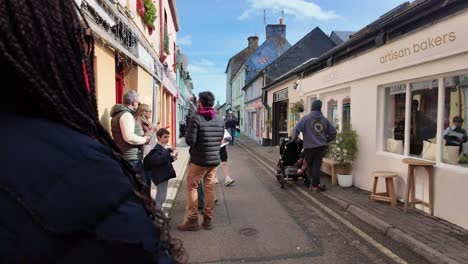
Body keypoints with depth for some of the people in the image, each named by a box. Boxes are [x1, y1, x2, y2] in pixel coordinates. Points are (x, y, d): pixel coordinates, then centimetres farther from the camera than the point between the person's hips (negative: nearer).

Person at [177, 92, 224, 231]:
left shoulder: (196, 118, -13)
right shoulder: (220, 120, 5)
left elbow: (190, 141, -15)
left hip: (199, 160, -5)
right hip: (214, 159, 5)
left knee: (192, 187, 7)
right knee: (209, 188, 11)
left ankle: (192, 220, 8)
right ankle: (208, 219, 19)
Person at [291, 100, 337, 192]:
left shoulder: (306, 118, -7)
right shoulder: (324, 119, 6)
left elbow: (296, 129, -15)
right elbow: (333, 132, 12)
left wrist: (294, 138, 2)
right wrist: (326, 141, 22)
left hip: (309, 147, -3)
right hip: (321, 146, 3)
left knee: (310, 166, 11)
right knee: (317, 166, 9)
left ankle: (315, 185, 10)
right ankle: (315, 185, 12)